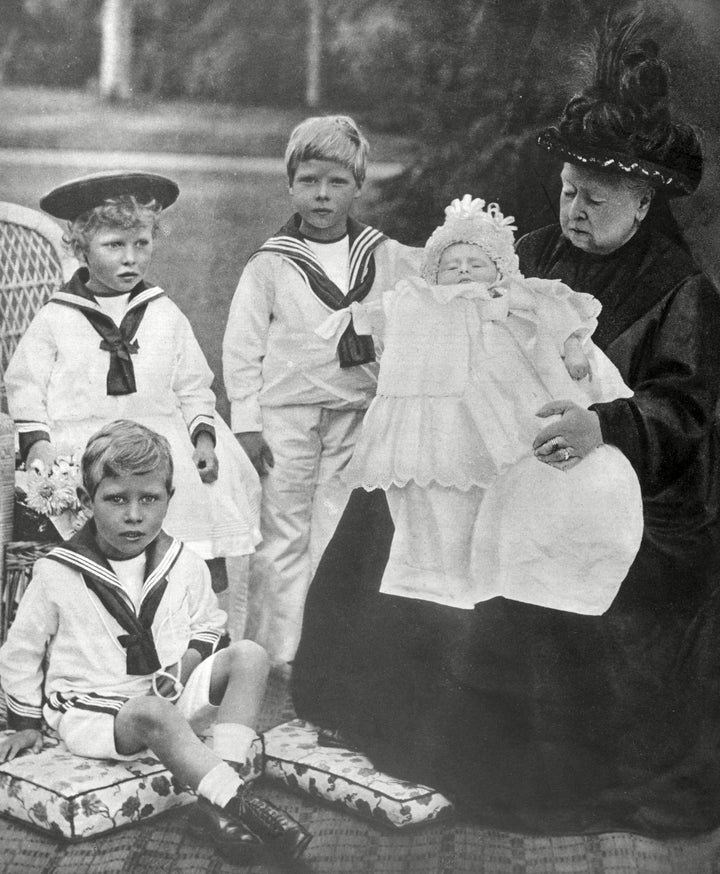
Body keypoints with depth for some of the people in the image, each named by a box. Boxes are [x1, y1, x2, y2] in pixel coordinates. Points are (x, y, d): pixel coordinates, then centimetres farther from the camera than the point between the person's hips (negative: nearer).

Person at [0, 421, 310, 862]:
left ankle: (222, 788, -29)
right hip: (93, 709, -5)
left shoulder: (186, 565, 0)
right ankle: (235, 801, -37)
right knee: (154, 713, -39)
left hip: (169, 693, 5)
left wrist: (184, 665, -2)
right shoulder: (58, 573, -8)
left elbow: (208, 626, 17)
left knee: (249, 655, -17)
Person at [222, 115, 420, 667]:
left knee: (338, 536, 8)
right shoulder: (270, 265, -2)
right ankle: (277, 653, 13)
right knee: (283, 535, 3)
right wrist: (247, 423, -5)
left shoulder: (389, 259, 3)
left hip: (359, 413, 2)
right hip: (286, 414, -2)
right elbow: (242, 347, -1)